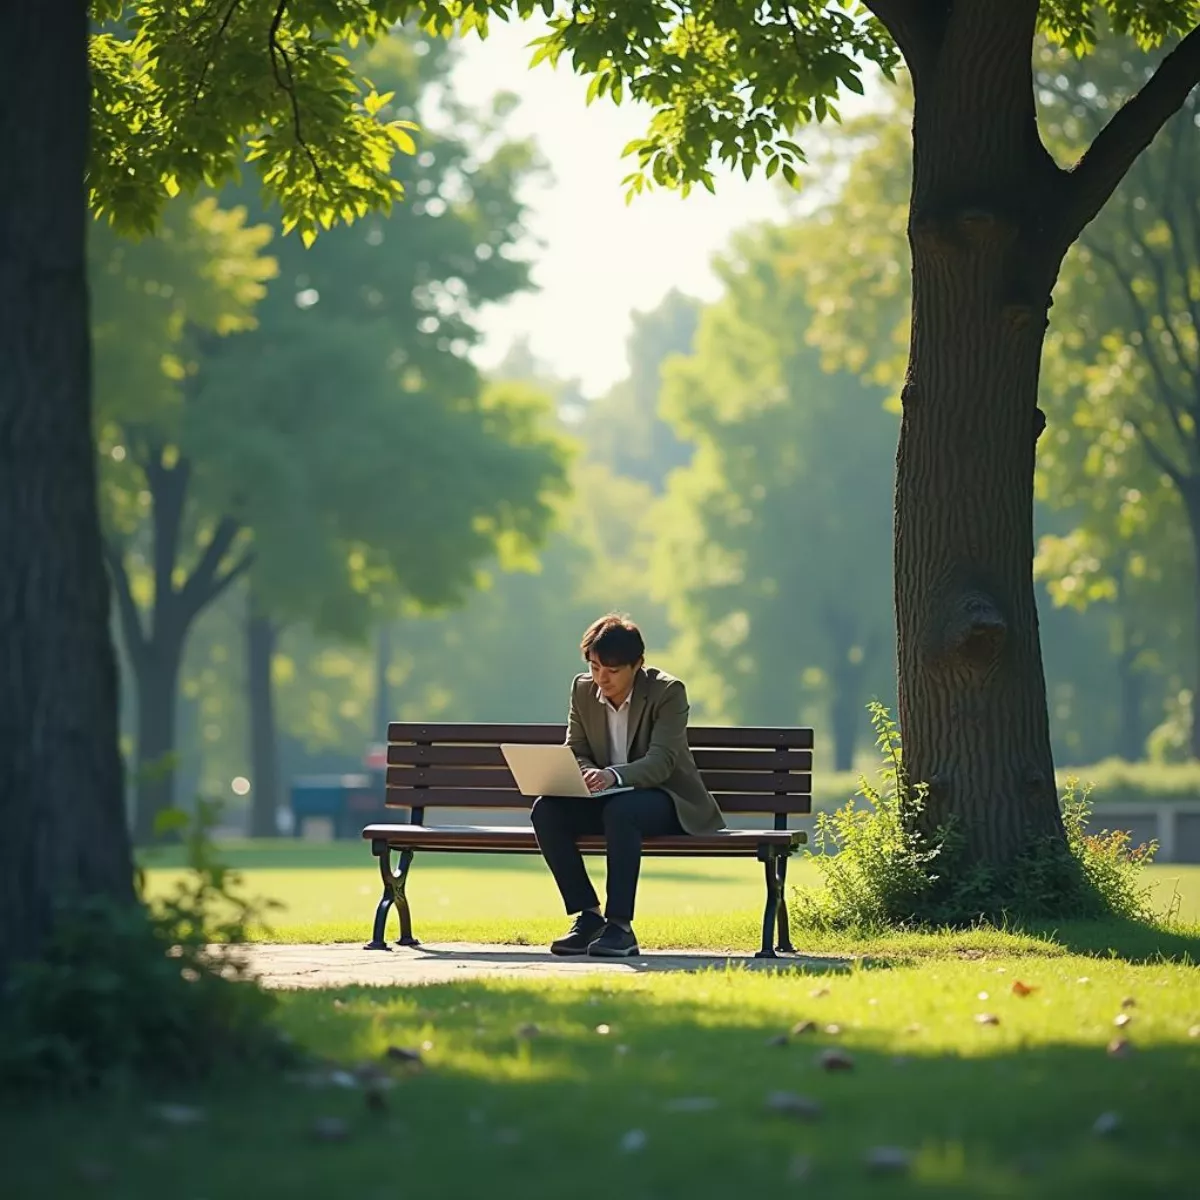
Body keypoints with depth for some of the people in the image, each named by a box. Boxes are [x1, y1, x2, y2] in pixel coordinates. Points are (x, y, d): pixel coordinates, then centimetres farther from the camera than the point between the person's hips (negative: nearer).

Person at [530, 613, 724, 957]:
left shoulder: (668, 692, -15)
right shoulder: (583, 690, 1)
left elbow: (661, 763, -25)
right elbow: (574, 752, 4)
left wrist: (614, 775, -44)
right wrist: (586, 775, -22)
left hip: (665, 798, -5)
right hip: (607, 800, 5)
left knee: (620, 810, -39)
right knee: (545, 810, -22)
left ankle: (620, 926, -36)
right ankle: (587, 916, -17)